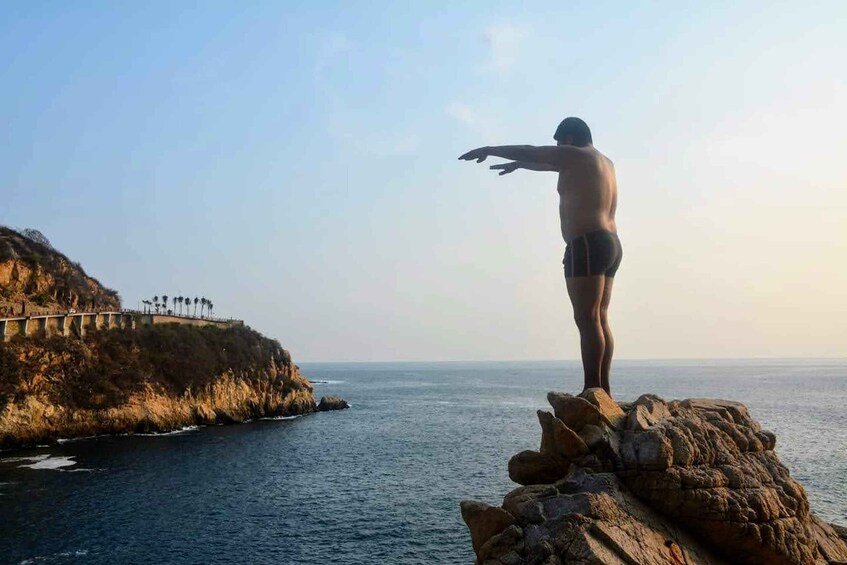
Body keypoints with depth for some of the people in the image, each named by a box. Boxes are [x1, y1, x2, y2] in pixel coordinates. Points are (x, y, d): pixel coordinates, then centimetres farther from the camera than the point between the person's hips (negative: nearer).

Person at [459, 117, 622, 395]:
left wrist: (488, 150, 17)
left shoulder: (576, 156, -2)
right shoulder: (605, 162, 25)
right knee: (599, 320, 7)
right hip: (610, 245, 10)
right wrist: (518, 165, 50)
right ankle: (602, 390, 6)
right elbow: (551, 164, 38)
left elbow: (529, 152, 5)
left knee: (587, 319, -12)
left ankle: (593, 391, -14)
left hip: (588, 246, -10)